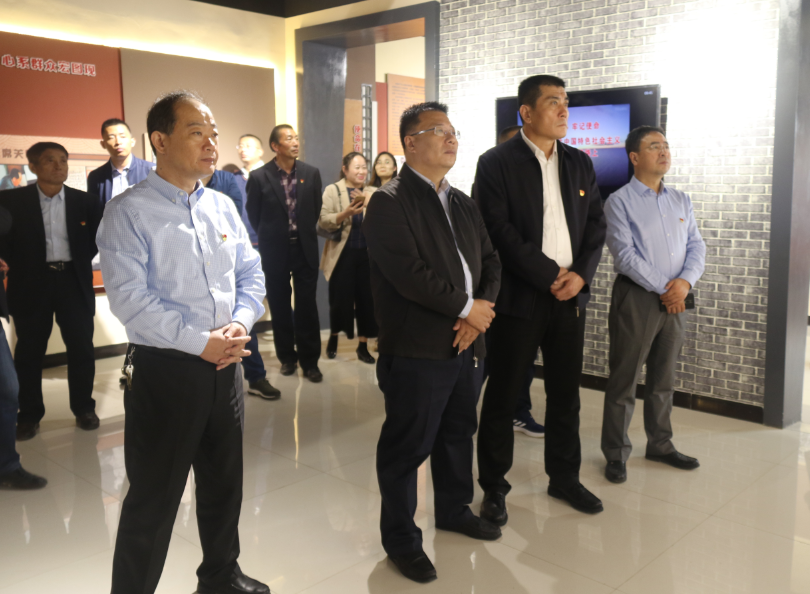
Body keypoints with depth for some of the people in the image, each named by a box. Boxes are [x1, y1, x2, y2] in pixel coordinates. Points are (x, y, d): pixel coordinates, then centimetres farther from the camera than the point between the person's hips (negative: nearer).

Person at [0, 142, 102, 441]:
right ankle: (29, 415, 19)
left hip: (74, 281, 1)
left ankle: (84, 408, 20)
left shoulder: (86, 201, 3)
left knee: (81, 348, 5)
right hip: (31, 282, -1)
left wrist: (80, 263, 0)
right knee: (29, 351, 7)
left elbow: (96, 240, 9)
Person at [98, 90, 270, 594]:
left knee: (225, 482, 20)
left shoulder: (223, 207, 9)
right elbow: (130, 297, -18)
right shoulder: (129, 212, -11)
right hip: (165, 370, -6)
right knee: (153, 498, 5)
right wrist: (200, 342, -19)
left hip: (226, 365, 6)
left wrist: (240, 324, -8)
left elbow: (251, 274, 10)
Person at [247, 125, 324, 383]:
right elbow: (253, 215, 3)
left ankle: (309, 360, 12)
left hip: (305, 248, 1)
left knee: (307, 305, 2)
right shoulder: (259, 177, -6)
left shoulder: (311, 173, 1)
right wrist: (271, 237, 10)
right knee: (279, 306, 8)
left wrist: (304, 233, 11)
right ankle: (287, 356, 23)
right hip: (275, 251, -1)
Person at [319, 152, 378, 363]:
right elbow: (323, 221, -12)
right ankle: (334, 337, 28)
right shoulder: (333, 190, 0)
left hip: (367, 254, 3)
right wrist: (346, 213, -26)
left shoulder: (371, 193, 9)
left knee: (366, 299, 2)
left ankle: (363, 345, 15)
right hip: (342, 255, -3)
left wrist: (370, 205, -17)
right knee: (340, 299, 3)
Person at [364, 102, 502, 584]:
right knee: (408, 446, 3)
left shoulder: (464, 204, 15)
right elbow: (408, 272, -21)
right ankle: (401, 539, 20)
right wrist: (466, 307, -14)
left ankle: (454, 510, 41)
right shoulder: (390, 202, -10)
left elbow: (490, 260, 12)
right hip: (417, 350, -7)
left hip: (467, 344, 8)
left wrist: (482, 310, -6)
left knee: (459, 434, 20)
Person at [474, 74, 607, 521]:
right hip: (519, 297, -5)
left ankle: (564, 478, 31)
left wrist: (580, 274, -7)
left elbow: (596, 225, 10)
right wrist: (550, 277, -16)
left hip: (571, 297, 5)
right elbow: (500, 231, -14)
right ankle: (493, 486, 20)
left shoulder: (579, 164, 12)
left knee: (566, 394, 14)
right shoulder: (496, 163, -6)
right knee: (502, 396, 5)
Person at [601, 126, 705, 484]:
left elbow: (696, 247, 7)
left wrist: (685, 282, -12)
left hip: (675, 299, 6)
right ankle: (616, 453, 13)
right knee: (624, 380, 1)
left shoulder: (681, 200, 12)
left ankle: (660, 445, 30)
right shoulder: (620, 201, -5)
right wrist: (663, 289, -15)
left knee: (664, 379, 16)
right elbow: (625, 254, -14)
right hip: (636, 297, -5)